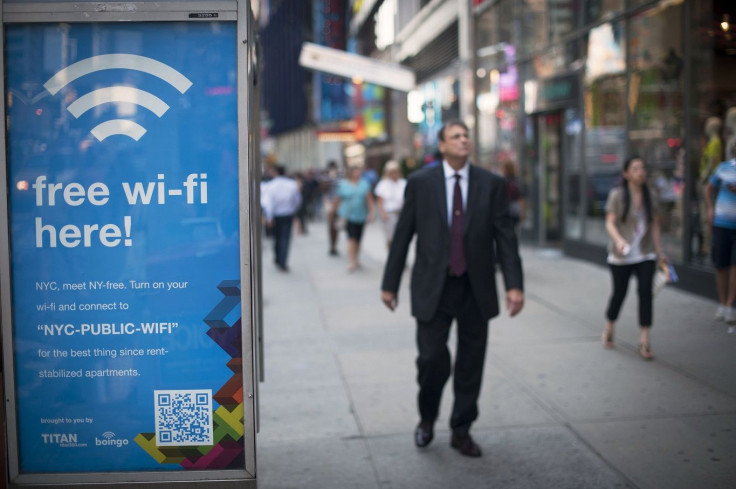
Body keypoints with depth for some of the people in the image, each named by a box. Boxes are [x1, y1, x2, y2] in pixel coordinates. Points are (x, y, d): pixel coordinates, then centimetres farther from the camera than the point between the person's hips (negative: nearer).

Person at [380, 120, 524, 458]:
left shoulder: (491, 184, 2)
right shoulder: (420, 182, 0)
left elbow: (505, 236, 0)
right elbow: (402, 236, 3)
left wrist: (514, 284, -9)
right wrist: (390, 283, 3)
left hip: (476, 289, 2)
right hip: (433, 287, -1)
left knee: (471, 364, 8)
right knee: (432, 358, -6)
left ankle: (461, 431, 25)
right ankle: (427, 418, 23)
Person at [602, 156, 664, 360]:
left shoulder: (649, 196, 6)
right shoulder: (617, 195, -6)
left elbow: (655, 225, 12)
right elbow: (610, 223, -10)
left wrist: (659, 251, 11)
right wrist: (619, 240, -27)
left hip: (645, 255, 3)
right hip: (621, 256, -3)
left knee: (646, 292, -9)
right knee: (619, 292, 8)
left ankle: (644, 340, -6)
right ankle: (609, 329, 34)